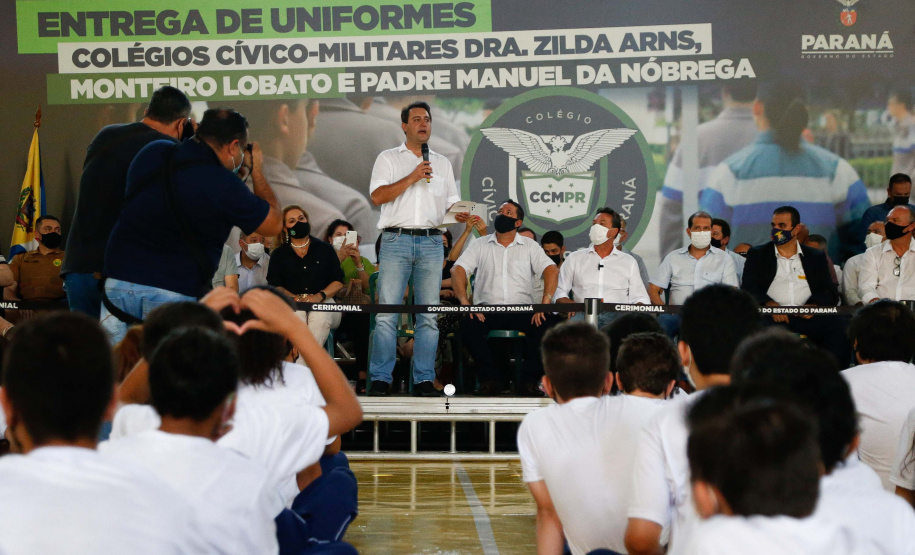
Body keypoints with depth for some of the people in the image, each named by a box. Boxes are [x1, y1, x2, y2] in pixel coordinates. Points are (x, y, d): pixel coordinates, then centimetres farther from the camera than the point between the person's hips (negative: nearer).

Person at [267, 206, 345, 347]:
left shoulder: (325, 249, 18)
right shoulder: (279, 255, 19)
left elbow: (338, 282, 9)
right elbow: (274, 285, 7)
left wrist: (319, 296, -10)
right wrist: (295, 298, -13)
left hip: (323, 302, 0)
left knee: (320, 317, -37)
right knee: (296, 314, -38)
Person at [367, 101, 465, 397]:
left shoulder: (442, 163, 20)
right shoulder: (388, 158, 10)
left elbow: (451, 202, 19)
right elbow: (377, 196, -3)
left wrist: (460, 215, -3)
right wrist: (412, 178, -8)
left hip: (431, 242, 3)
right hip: (396, 241, -3)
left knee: (429, 314, 0)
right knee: (386, 313, -8)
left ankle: (424, 380, 3)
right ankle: (380, 379, -5)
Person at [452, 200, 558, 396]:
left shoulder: (530, 246, 12)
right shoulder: (480, 245, 14)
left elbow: (551, 270, -2)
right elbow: (458, 270, 2)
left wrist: (545, 302, -20)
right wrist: (465, 303, -16)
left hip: (522, 311, 0)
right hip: (487, 311, 0)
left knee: (545, 325, -31)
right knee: (468, 325, -31)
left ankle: (528, 380, -15)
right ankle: (489, 379, -16)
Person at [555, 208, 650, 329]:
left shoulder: (629, 262, 22)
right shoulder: (574, 259, 20)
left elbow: (640, 298, 19)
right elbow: (559, 291, 14)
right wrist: (569, 304, -9)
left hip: (617, 314, 1)